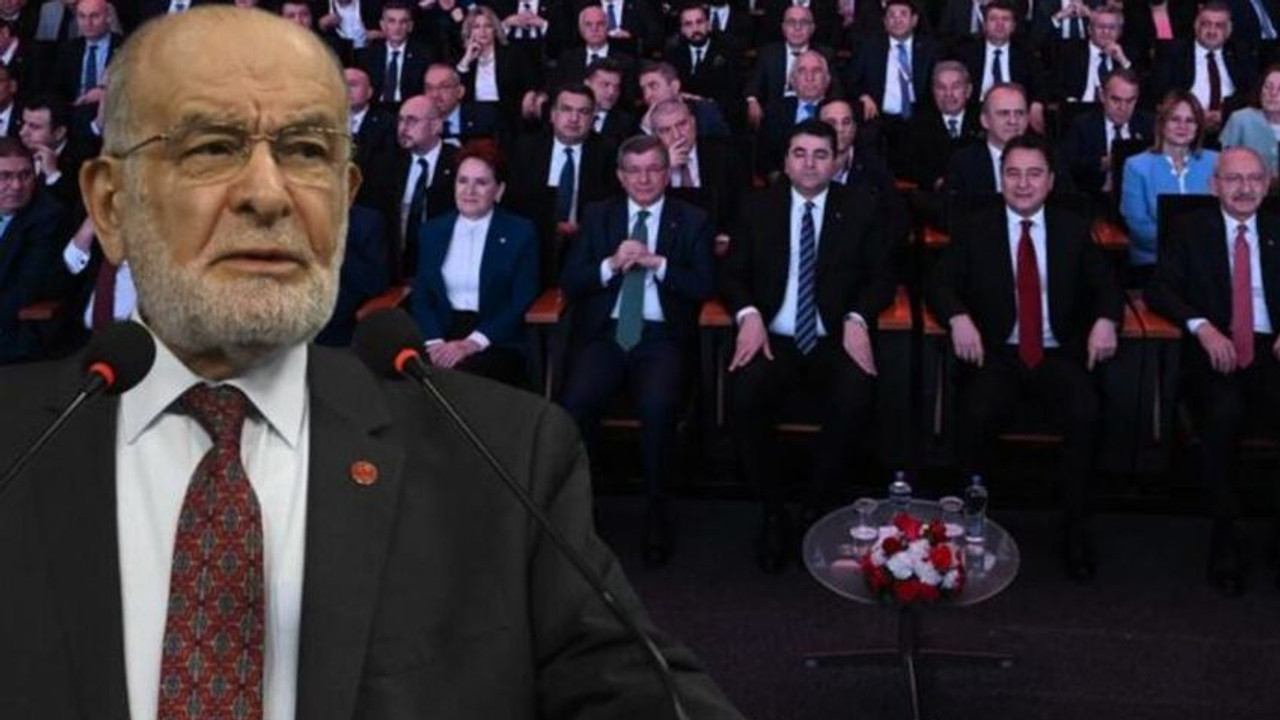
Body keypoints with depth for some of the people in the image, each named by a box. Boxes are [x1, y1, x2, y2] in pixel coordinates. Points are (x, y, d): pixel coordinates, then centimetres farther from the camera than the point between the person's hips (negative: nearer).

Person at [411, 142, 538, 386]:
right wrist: (434, 342, -10)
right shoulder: (432, 231, 17)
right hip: (444, 335, 3)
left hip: (497, 343, -3)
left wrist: (472, 343, -16)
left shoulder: (520, 233, 5)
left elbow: (522, 303, -3)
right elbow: (421, 297, 11)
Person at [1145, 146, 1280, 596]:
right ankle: (1224, 534, -19)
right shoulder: (1191, 229, 12)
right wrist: (1202, 326, -16)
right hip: (1214, 349, -2)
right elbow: (1159, 289, 2)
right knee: (1223, 415, -34)